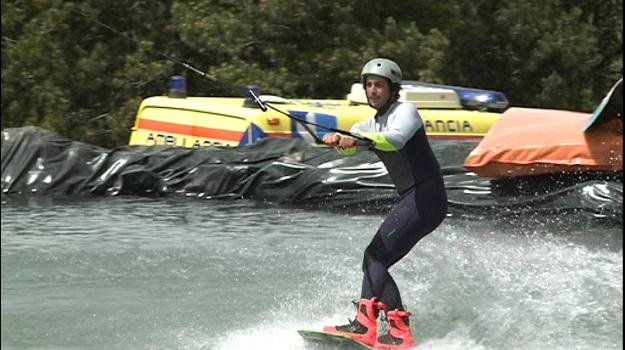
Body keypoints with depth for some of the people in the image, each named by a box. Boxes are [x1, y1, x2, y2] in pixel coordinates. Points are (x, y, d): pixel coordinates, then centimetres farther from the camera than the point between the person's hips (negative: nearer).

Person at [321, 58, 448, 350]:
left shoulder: (405, 112, -4)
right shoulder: (371, 125, 19)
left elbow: (396, 139, -27)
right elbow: (349, 144, -2)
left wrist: (359, 138, -43)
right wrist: (337, 139, -26)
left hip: (426, 197, -9)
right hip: (411, 201, 9)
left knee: (376, 255, -19)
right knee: (375, 263, 2)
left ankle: (365, 323, -30)